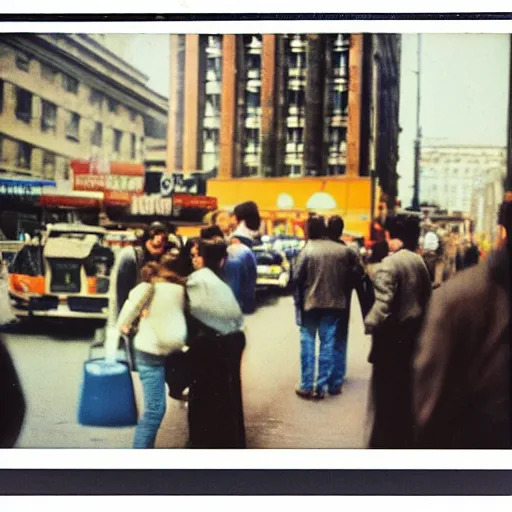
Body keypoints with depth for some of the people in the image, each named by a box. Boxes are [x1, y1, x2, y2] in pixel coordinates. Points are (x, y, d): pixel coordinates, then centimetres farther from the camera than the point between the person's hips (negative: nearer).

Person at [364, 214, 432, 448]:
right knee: (406, 388, 17)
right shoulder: (419, 262, 7)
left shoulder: (390, 262, -16)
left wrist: (370, 323, -15)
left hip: (392, 334, -7)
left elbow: (384, 302, -26)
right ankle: (405, 438, 27)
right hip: (412, 333, 8)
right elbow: (427, 296, 13)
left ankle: (384, 441, 6)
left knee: (386, 391, 1)